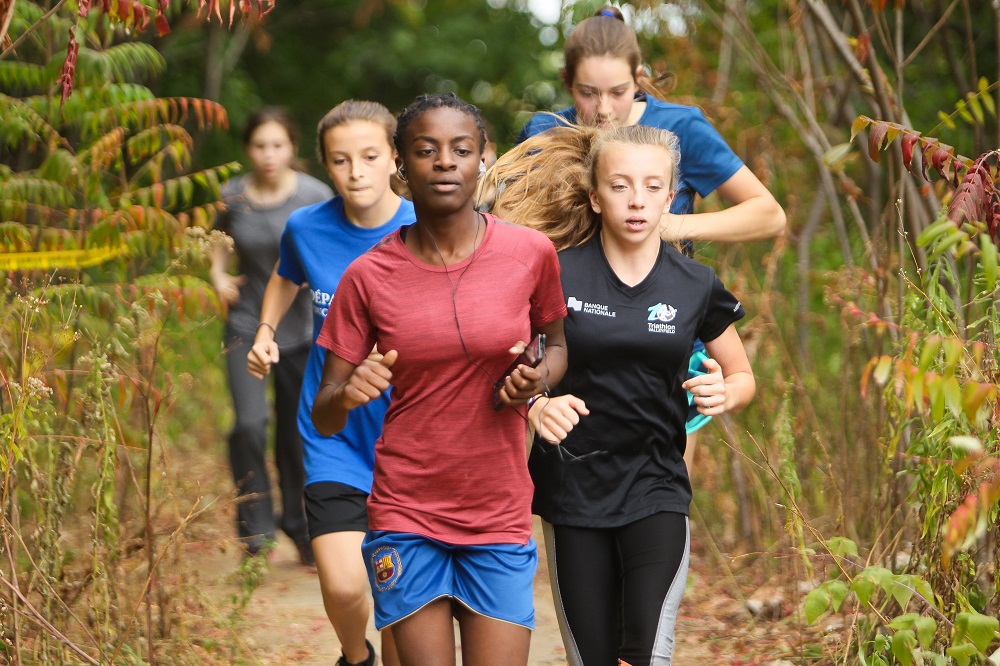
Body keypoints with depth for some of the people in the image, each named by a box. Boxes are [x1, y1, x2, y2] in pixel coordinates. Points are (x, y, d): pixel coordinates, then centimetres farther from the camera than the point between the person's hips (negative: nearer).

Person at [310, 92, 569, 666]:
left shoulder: (531, 253, -4)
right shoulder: (368, 277, -4)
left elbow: (558, 344, 15)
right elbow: (324, 419, 0)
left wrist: (539, 378, -7)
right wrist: (346, 396, -23)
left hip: (501, 515, 1)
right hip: (405, 514, 0)